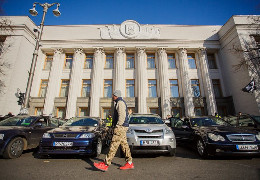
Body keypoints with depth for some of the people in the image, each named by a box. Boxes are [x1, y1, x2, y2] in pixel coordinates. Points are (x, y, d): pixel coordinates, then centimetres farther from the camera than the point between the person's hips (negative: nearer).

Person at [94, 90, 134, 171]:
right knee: (124, 145, 10)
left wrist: (117, 126, -19)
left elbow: (122, 116, -22)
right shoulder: (119, 103, 21)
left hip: (121, 127, -10)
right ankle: (129, 163, 16)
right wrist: (114, 126, 20)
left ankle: (105, 164, -2)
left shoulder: (120, 102, -11)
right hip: (121, 127, 10)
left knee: (114, 145, -7)